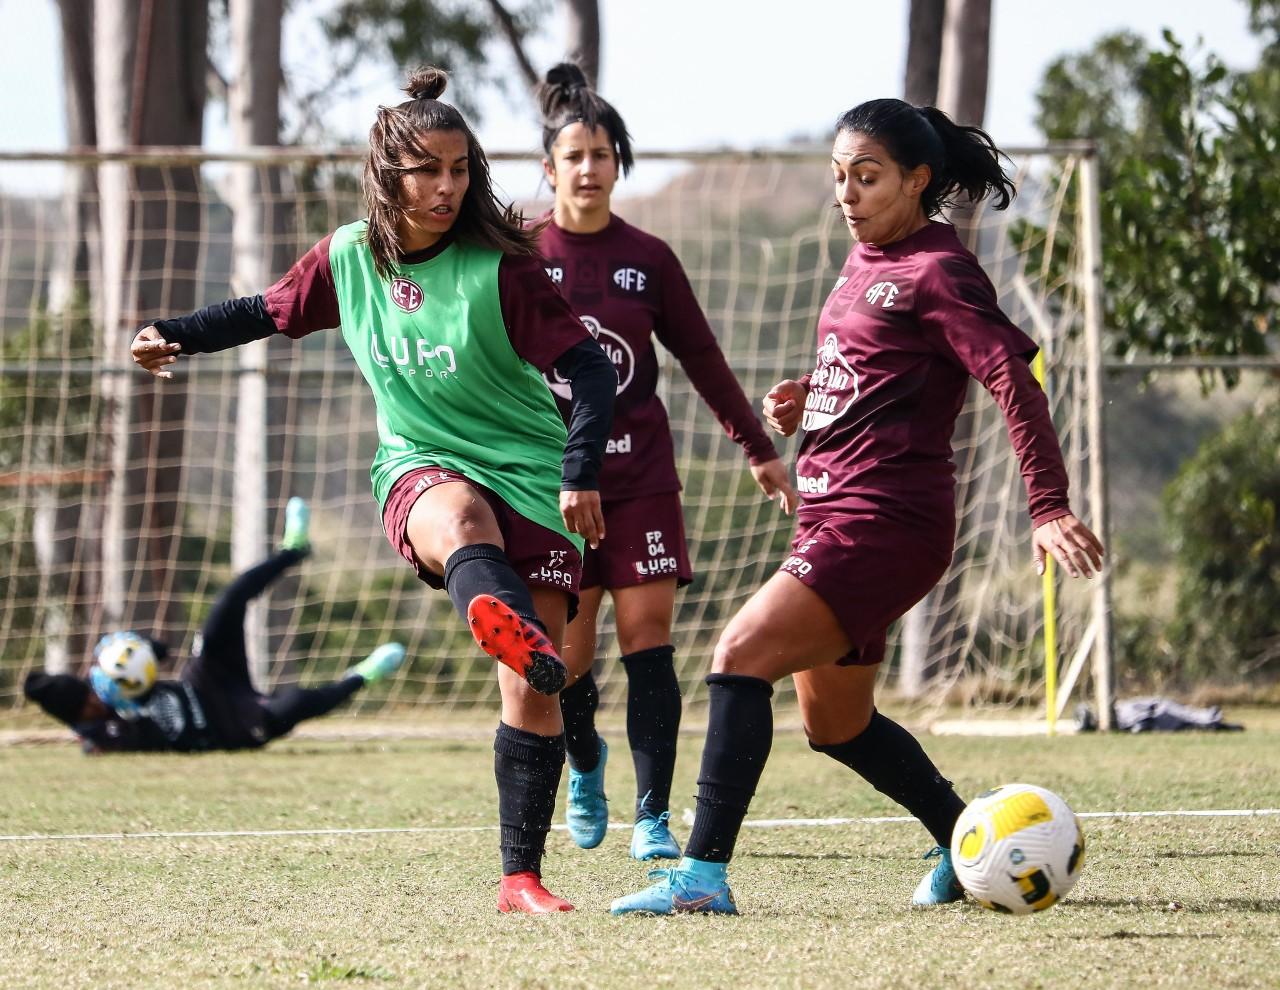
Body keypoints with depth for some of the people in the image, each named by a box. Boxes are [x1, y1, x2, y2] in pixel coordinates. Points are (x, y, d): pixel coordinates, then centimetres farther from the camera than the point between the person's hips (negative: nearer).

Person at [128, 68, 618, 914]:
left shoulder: (500, 269, -11)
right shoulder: (349, 257, 1)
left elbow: (591, 369, -13)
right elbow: (271, 312, 22)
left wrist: (581, 475, -25)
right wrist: (177, 336, 17)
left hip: (529, 480, 0)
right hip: (420, 472, 1)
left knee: (534, 690, -9)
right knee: (461, 514, -40)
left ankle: (522, 877, 0)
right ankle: (497, 619, -76)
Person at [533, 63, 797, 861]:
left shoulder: (648, 258, 4)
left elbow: (703, 358, 11)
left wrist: (760, 450, 13)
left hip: (641, 479, 1)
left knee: (648, 639, -7)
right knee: (565, 659, -1)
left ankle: (654, 817, -4)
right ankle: (586, 764, 32)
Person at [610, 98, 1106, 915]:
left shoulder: (937, 272, -11)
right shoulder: (866, 260, 16)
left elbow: (1014, 380, -19)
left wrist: (1049, 509, -27)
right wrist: (806, 401, 9)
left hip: (886, 518, -10)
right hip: (835, 512, 10)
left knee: (741, 653, -20)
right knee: (835, 724, 18)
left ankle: (704, 874, -22)